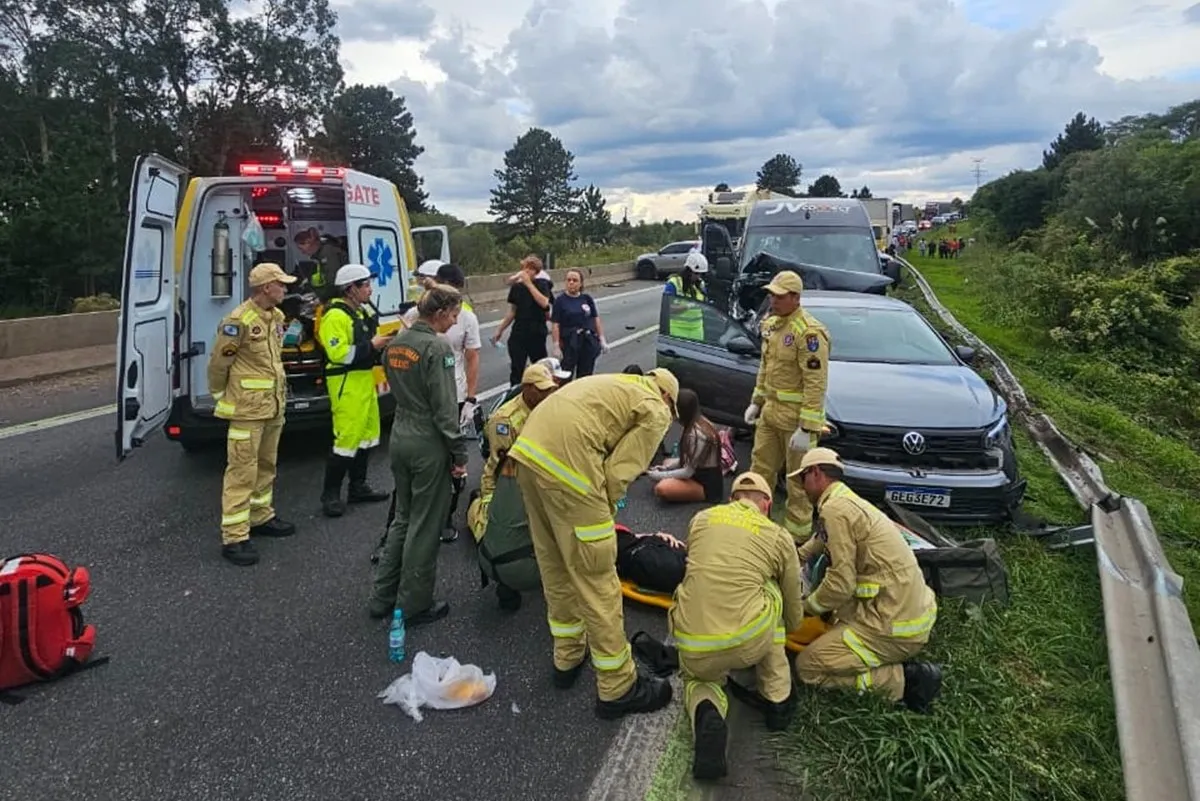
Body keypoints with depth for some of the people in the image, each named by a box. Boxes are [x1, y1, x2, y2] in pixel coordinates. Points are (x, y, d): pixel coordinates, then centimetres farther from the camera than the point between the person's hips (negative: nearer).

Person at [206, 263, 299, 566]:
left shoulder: (276, 316, 9)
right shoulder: (239, 321, -18)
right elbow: (218, 363, -11)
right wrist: (220, 396, 0)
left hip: (274, 407, 9)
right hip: (248, 409, -8)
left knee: (266, 465, 19)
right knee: (242, 472, -5)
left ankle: (261, 517, 34)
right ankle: (234, 538, 1)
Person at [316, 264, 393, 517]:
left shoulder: (363, 311, 15)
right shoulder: (335, 316, -15)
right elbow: (338, 354, -23)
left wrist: (382, 343, 4)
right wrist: (371, 346, -19)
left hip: (365, 378, 10)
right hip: (346, 383, -10)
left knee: (367, 434, 14)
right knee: (347, 438, -9)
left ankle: (358, 487, 27)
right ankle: (330, 495, 1)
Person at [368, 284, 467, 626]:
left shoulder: (396, 342, 7)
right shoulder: (437, 347, -17)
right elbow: (445, 408, -18)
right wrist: (459, 453, -12)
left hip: (400, 437, 8)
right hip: (429, 444, -8)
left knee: (402, 517, 20)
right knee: (425, 526, 5)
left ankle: (383, 596, 27)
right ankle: (413, 605, 16)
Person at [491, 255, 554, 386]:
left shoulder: (541, 285, -5)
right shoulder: (516, 287, 5)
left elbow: (544, 303, -24)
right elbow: (512, 312, 13)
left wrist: (529, 284, -21)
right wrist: (500, 330, 13)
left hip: (537, 333, -3)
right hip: (519, 332, 3)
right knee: (516, 370, 3)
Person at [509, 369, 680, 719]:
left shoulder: (620, 386, 30)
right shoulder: (655, 411, 8)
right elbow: (619, 473, -3)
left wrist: (594, 512, 24)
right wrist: (601, 514, 11)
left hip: (529, 447, 9)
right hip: (565, 458, -9)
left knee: (554, 564, 22)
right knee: (595, 577, 3)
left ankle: (568, 657, 39)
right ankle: (618, 688, 17)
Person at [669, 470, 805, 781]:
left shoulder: (701, 519, 14)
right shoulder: (780, 537, 9)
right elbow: (794, 617, 20)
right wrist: (787, 627, 44)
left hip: (693, 648, 2)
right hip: (749, 642, -2)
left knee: (698, 679, 36)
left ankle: (706, 714, -1)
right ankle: (777, 700, 27)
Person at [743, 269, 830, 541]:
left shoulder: (809, 332, -20)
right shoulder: (771, 323, 8)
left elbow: (816, 384, -23)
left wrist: (806, 429, -24)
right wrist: (757, 402, 18)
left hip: (796, 417, -8)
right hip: (770, 411, 8)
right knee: (760, 468, 17)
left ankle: (796, 533, 18)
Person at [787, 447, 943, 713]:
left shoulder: (834, 509, -15)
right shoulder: (851, 502, 14)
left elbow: (841, 583, -17)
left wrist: (805, 606, -1)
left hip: (895, 625, -10)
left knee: (808, 668, -1)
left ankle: (905, 680, -5)